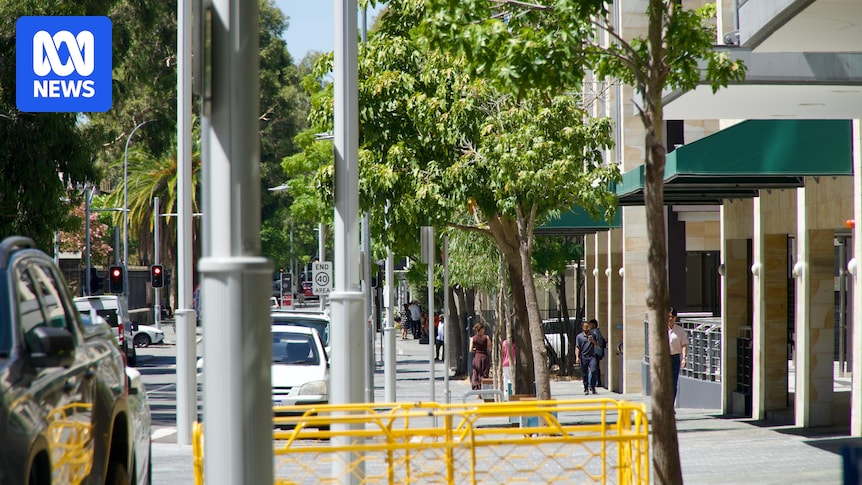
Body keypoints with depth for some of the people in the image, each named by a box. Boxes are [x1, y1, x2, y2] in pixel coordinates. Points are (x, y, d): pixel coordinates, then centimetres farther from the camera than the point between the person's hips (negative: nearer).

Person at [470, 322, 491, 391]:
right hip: (485, 357, -1)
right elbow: (490, 348, -5)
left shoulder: (473, 338, -2)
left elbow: (471, 350, -4)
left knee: (476, 375, 7)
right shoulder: (486, 337, -5)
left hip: (476, 357, 1)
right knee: (484, 375, 7)